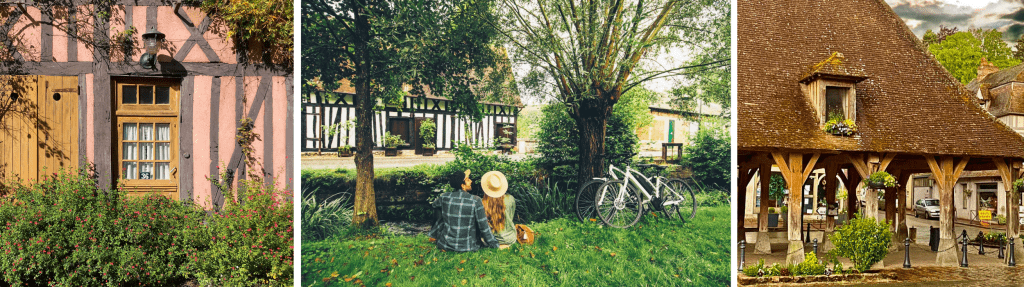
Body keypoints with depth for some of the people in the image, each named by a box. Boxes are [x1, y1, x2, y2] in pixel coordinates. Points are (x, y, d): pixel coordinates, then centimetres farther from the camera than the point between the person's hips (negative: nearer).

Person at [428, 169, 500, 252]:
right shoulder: (475, 200, -16)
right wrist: (495, 245, -1)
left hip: (446, 245, 2)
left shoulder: (444, 197, -7)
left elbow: (434, 204, 19)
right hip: (468, 247, -2)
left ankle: (434, 238, 37)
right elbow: (483, 226, -12)